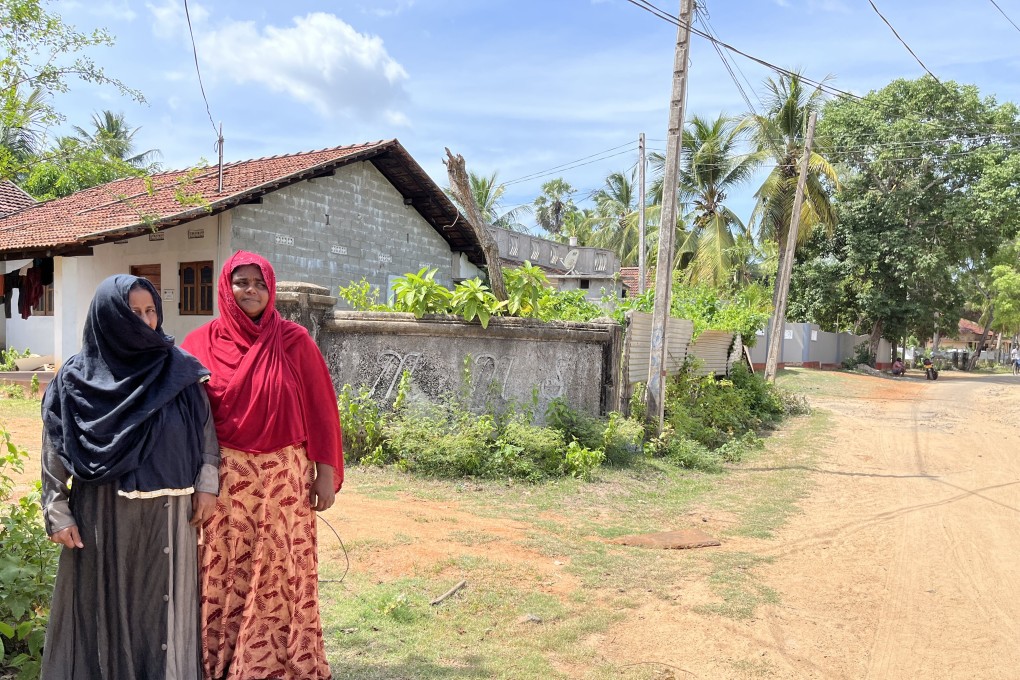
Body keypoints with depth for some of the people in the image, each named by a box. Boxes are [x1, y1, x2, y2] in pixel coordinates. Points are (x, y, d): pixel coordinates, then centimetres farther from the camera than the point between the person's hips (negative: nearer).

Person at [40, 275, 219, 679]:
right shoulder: (76, 378, -3)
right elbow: (54, 452, 1)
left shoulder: (179, 369, 0)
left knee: (162, 603, 10)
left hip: (167, 512, 1)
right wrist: (58, 515, -1)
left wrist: (207, 484, 1)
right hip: (102, 512, -1)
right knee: (105, 604, 10)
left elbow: (205, 428, 6)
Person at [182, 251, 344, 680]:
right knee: (229, 569, 9)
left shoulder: (294, 341, -1)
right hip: (227, 476, 1)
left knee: (282, 569, 6)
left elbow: (320, 408, 0)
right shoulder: (203, 343, 2)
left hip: (285, 475, 0)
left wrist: (326, 473, -3)